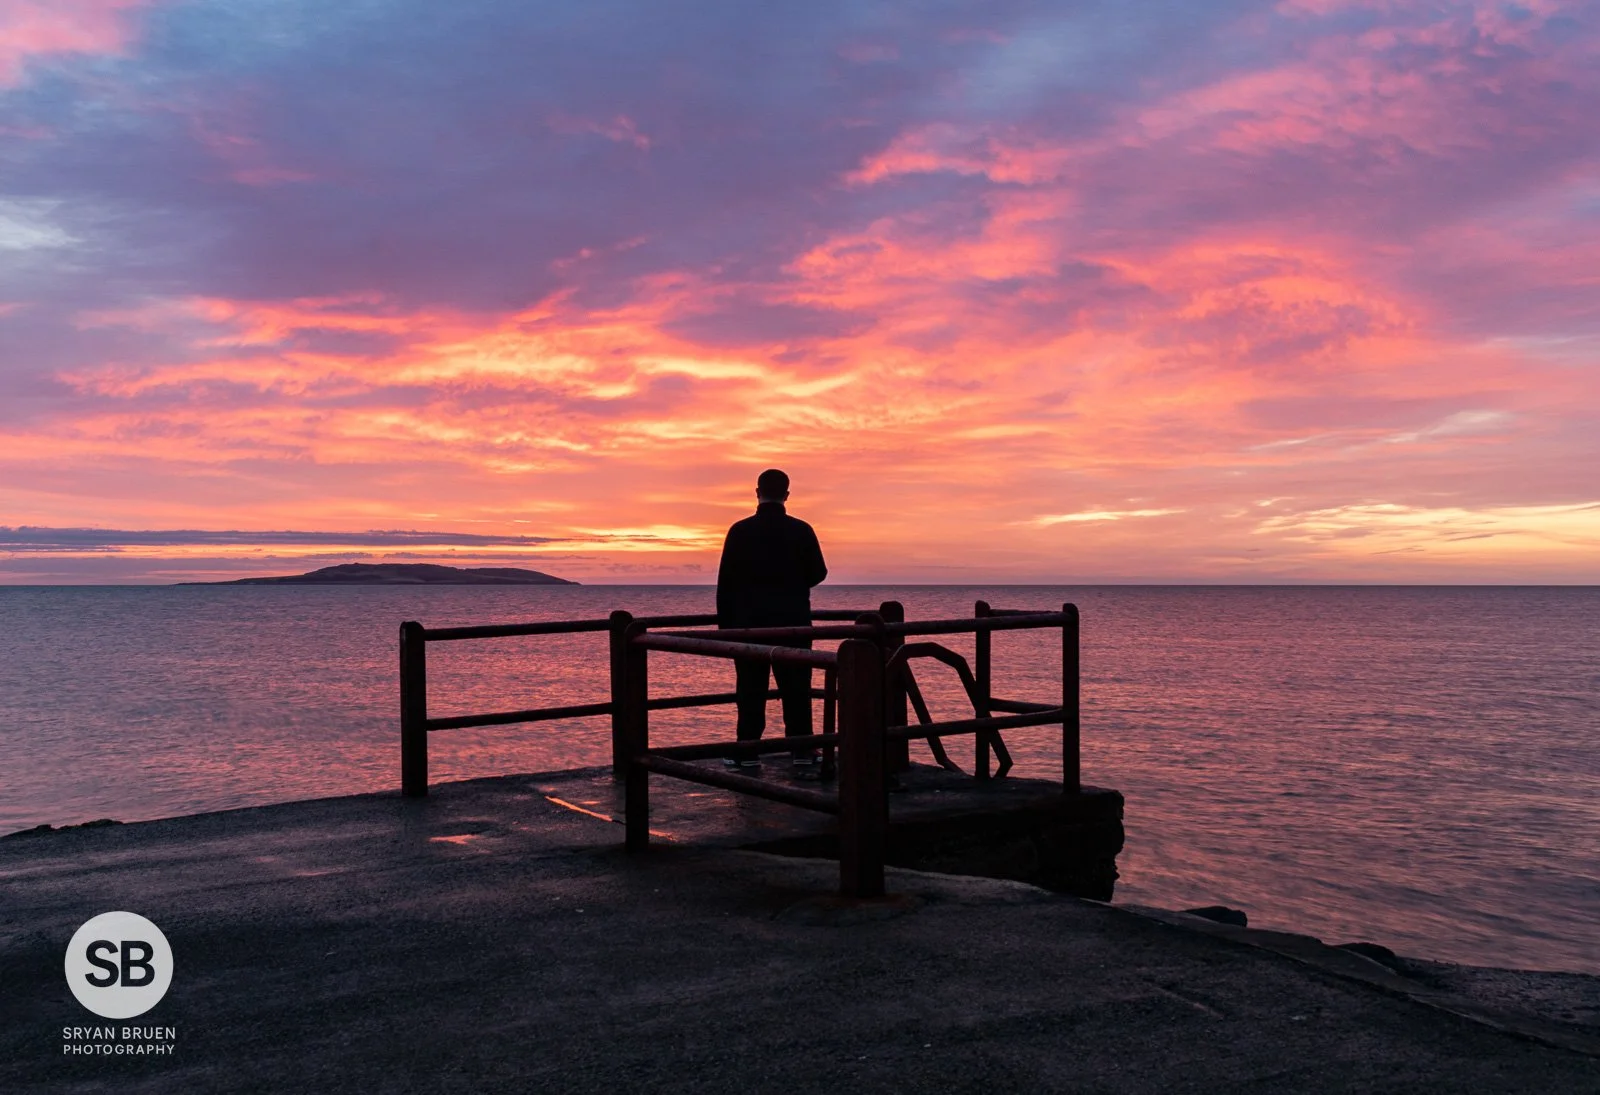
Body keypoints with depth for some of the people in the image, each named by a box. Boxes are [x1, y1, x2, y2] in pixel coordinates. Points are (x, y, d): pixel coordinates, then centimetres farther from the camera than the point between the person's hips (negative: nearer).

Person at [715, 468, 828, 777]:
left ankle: (748, 754, 6)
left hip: (749, 623, 0)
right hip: (793, 623, 0)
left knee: (750, 689, 5)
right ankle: (803, 754, -2)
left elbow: (726, 581, -1)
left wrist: (725, 623, 5)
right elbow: (818, 573, 6)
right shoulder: (802, 530, -2)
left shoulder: (740, 531, -3)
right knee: (796, 690, 2)